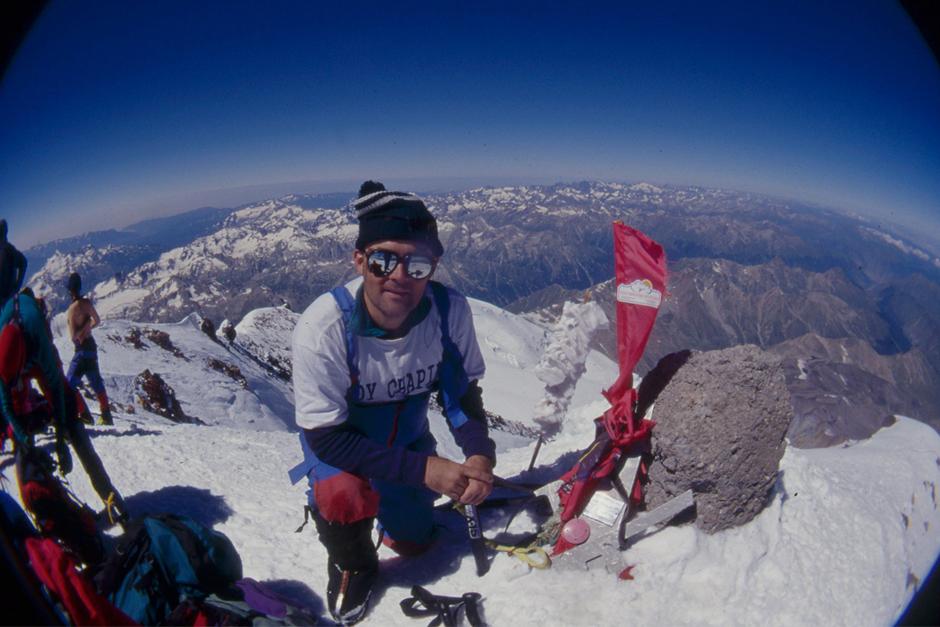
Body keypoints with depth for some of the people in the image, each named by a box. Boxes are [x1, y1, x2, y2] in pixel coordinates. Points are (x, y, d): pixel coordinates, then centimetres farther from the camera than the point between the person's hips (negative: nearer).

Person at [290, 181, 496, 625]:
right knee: (346, 496, -33)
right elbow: (326, 439, -30)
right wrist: (425, 469, -34)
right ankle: (352, 566, 3)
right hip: (337, 437, -3)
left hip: (407, 435, 4)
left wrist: (479, 454, -28)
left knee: (412, 542, 15)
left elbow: (463, 391, -10)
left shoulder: (450, 310, -27)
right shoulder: (321, 329, -36)